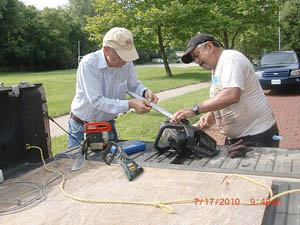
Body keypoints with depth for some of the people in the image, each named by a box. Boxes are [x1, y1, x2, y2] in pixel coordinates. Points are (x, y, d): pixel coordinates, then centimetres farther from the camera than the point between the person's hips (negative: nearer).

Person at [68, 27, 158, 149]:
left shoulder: (126, 62, -11)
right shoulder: (88, 64, -25)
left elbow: (134, 85, 6)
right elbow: (96, 100, -30)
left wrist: (145, 92, -17)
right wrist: (130, 104, -35)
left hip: (108, 124, 4)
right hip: (82, 126, -4)